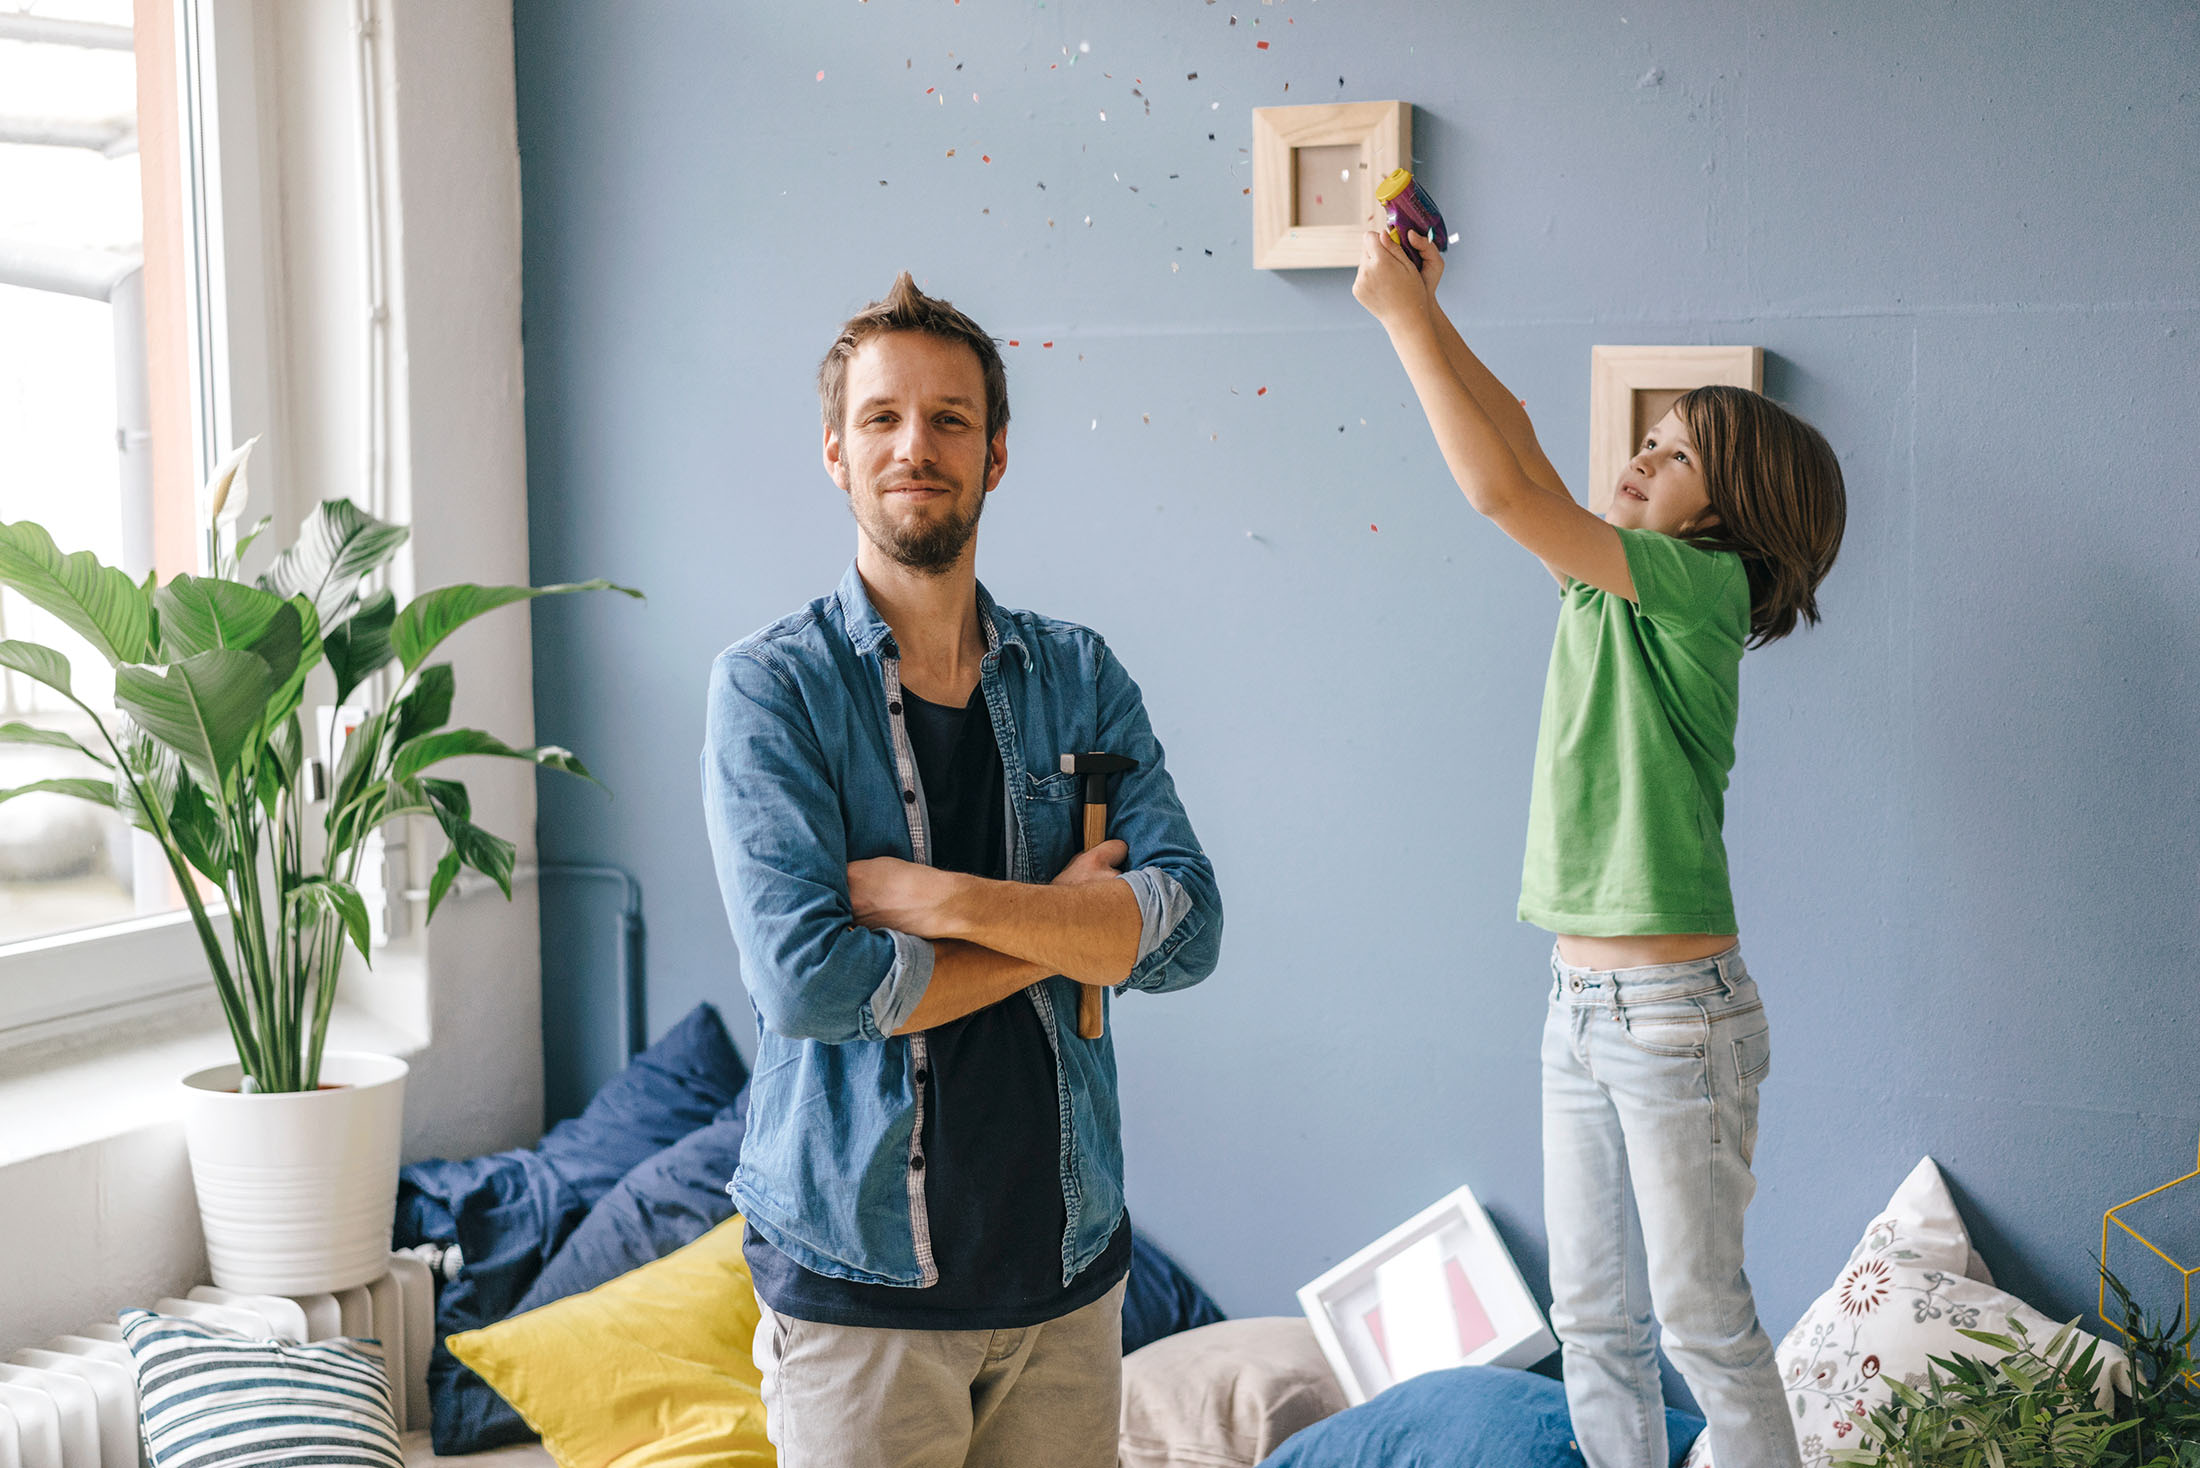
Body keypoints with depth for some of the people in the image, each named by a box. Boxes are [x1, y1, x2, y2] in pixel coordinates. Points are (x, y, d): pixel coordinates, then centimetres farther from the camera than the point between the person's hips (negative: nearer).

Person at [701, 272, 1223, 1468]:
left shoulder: (1078, 677, 5)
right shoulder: (771, 685, -7)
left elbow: (1187, 931, -8)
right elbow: (808, 980, -19)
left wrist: (934, 895, -18)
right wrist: (1065, 925, -10)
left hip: (1068, 1262, 4)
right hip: (858, 1279, -3)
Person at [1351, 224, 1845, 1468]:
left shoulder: (1702, 586, -13)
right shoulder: (1608, 587, 9)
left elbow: (1504, 489, -21)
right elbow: (1516, 434, 14)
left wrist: (1406, 315, -17)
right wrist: (1420, 305, 5)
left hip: (1676, 1013, -8)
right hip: (1582, 1003, 8)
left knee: (1702, 1320, 2)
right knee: (1592, 1318, 14)